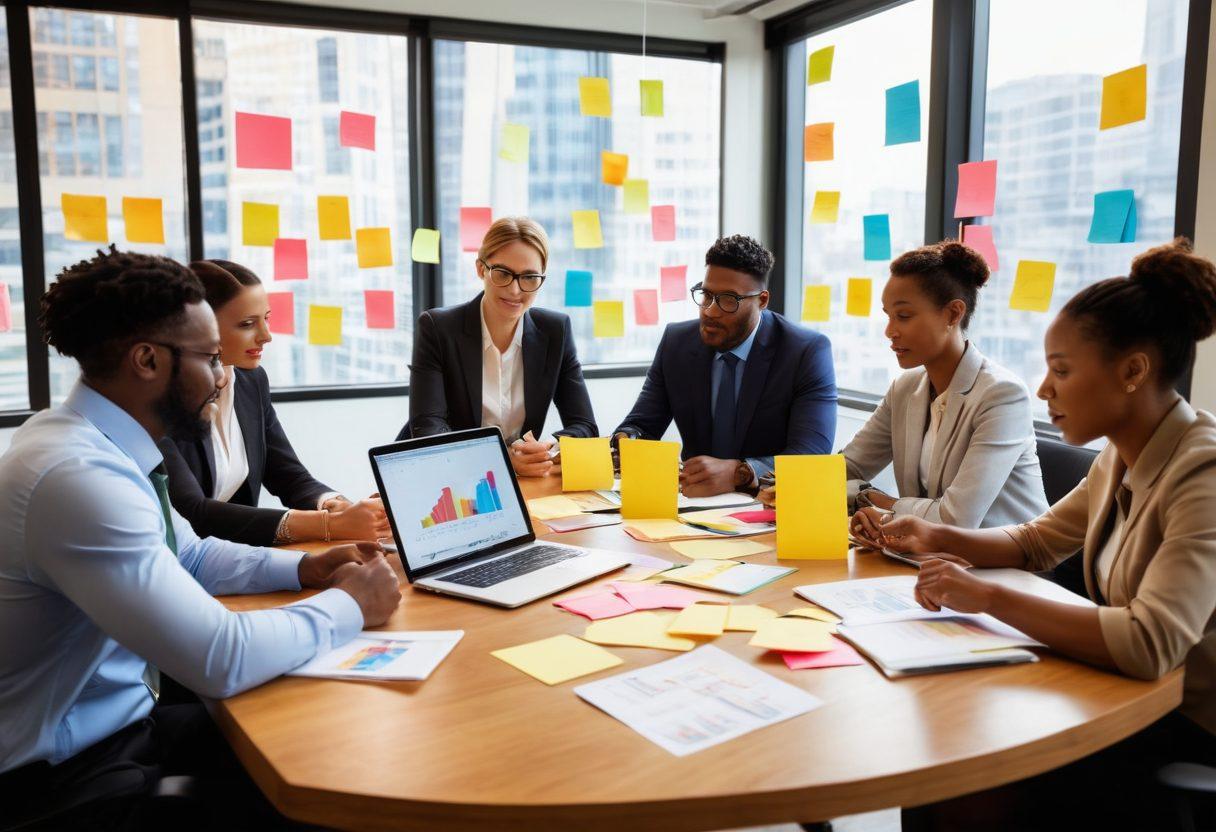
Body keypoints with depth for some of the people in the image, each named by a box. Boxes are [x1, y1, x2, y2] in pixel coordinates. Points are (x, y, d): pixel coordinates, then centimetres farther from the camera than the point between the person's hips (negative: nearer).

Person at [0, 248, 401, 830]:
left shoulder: (99, 441, 0)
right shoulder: (78, 476, -30)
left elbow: (189, 554, 15)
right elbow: (222, 661, -30)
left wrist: (305, 569, 1)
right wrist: (347, 606, -15)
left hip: (123, 720, 8)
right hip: (65, 774, -8)